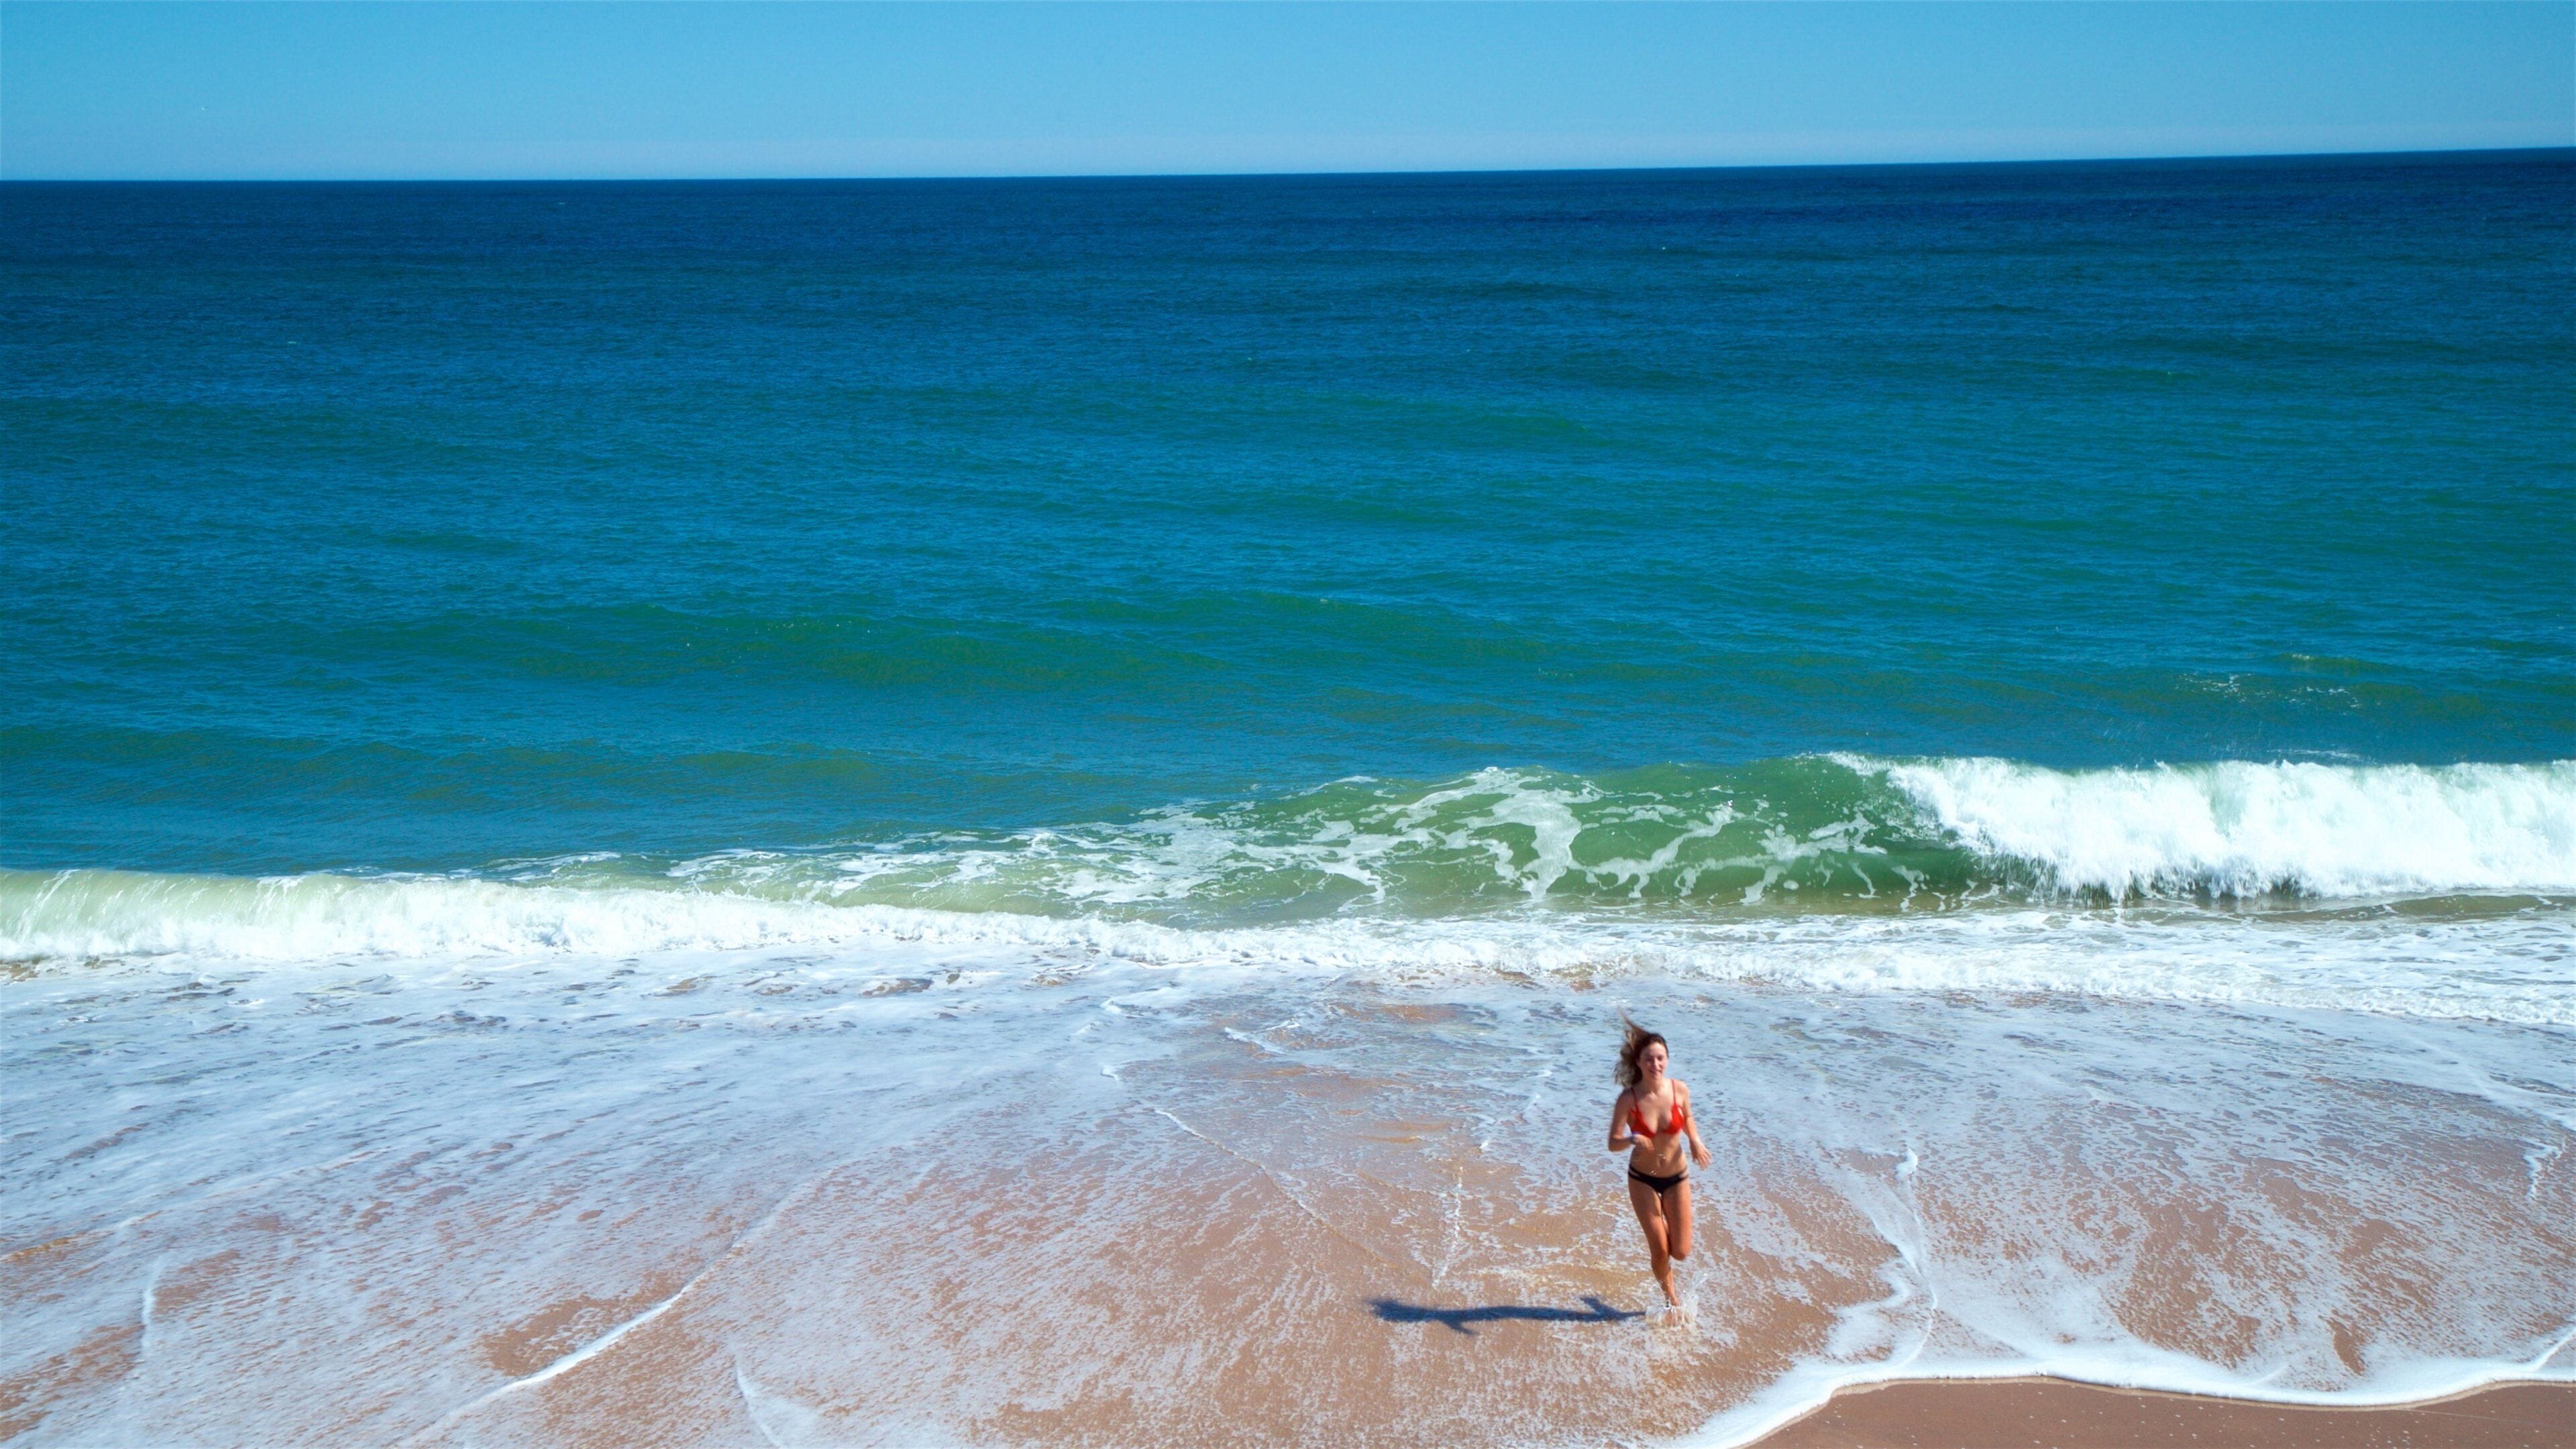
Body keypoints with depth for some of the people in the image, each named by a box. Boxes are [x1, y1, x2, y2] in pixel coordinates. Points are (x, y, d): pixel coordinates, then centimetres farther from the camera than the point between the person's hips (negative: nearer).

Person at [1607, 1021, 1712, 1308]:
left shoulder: (1679, 1091, -15)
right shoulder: (1628, 1099, -21)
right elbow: (1613, 1144, -18)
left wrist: (1695, 1140, -14)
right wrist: (1631, 1140, -39)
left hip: (1677, 1178, 2)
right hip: (1643, 1179, -2)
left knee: (1681, 1252, 4)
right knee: (1660, 1251, 3)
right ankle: (1671, 1298, 32)